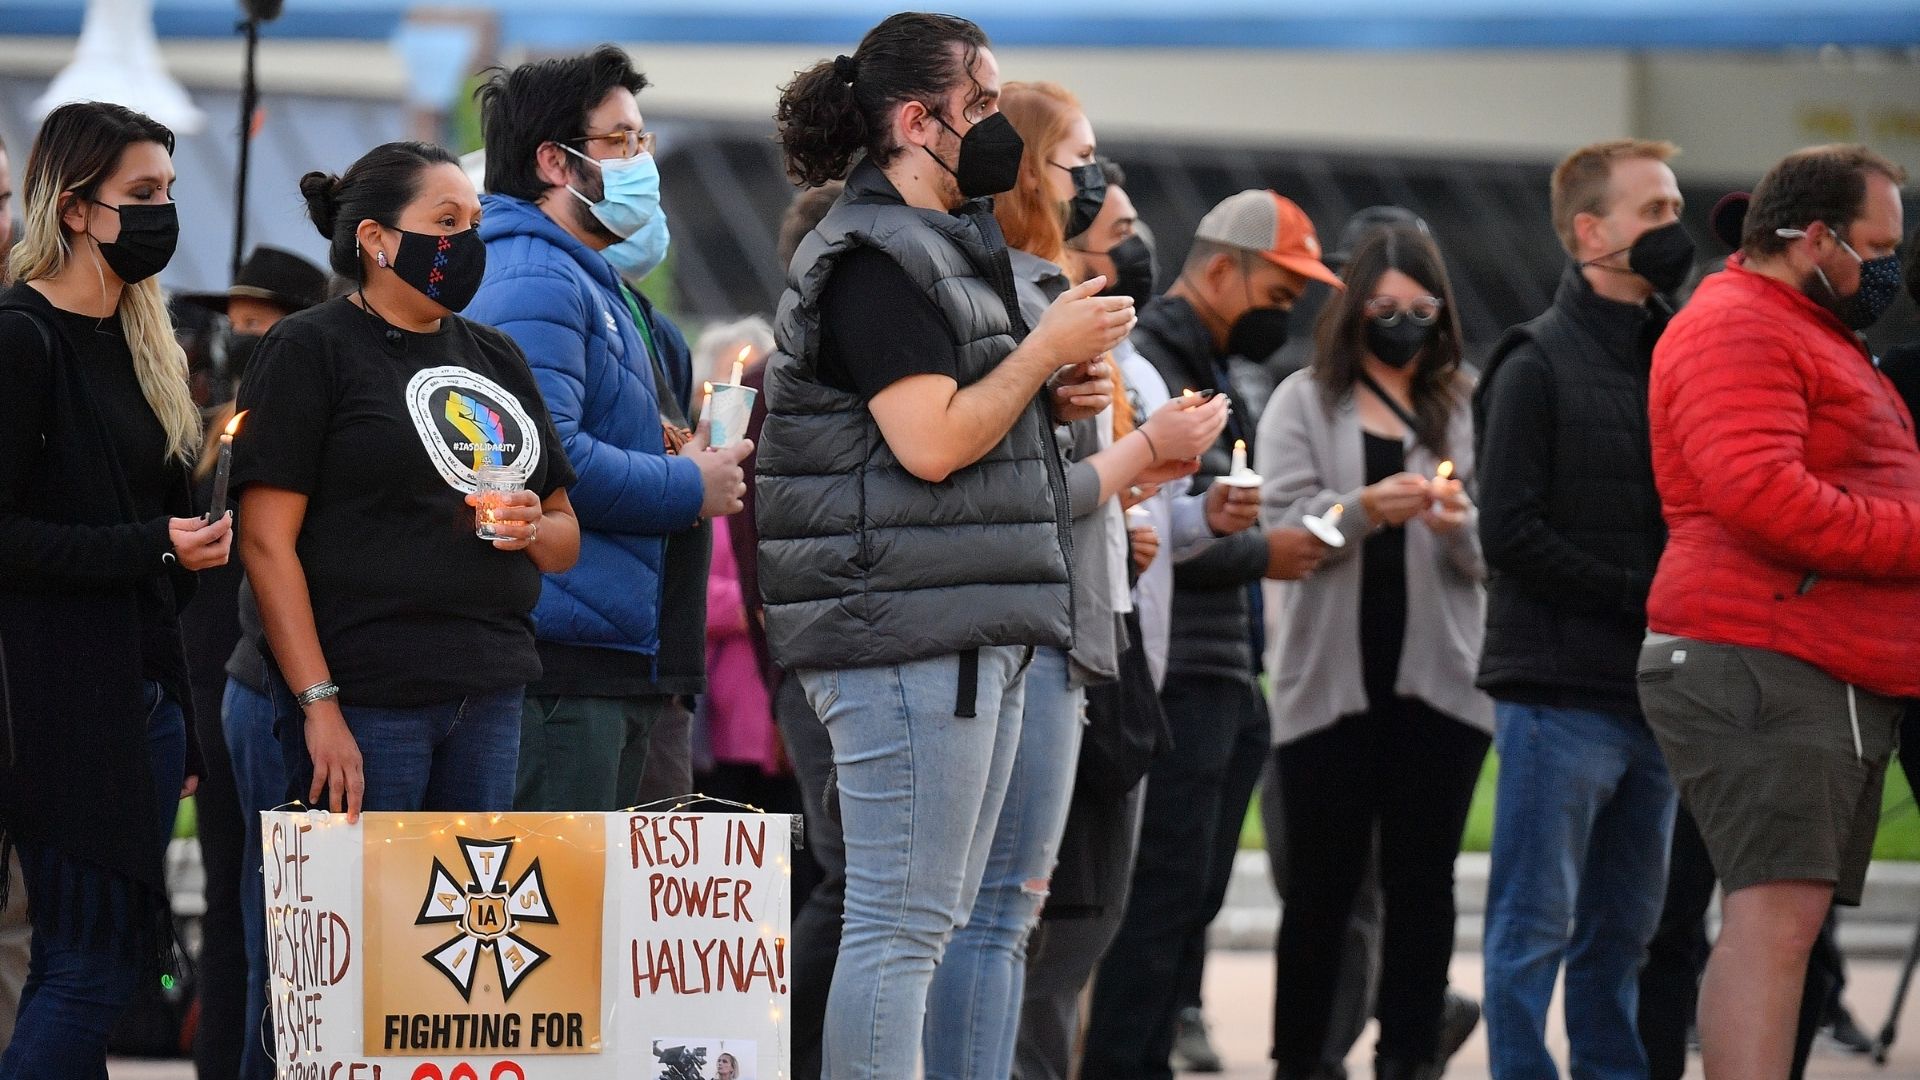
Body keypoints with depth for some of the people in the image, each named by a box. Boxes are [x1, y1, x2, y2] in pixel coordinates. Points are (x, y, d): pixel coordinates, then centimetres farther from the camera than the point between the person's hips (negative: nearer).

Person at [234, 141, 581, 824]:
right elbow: (268, 542, -9)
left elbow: (566, 541, 24)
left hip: (489, 695, 7)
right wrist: (319, 706, -17)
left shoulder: (495, 357, 19)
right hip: (365, 702, -7)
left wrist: (534, 529, -1)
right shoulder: (310, 349, -1)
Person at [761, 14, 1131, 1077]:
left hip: (973, 630, 11)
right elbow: (930, 444, -20)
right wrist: (1049, 346, -11)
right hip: (907, 625, -11)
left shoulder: (948, 249, 20)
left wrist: (1054, 396, 12)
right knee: (901, 919, -11)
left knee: (935, 917, 12)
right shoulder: (871, 258, -12)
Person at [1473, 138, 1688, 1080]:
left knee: (1623, 929, 10)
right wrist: (1641, 596, -14)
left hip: (1652, 687, 7)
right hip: (1561, 686, -7)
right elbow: (1511, 535, -12)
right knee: (1538, 925, -4)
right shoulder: (1539, 365, -5)